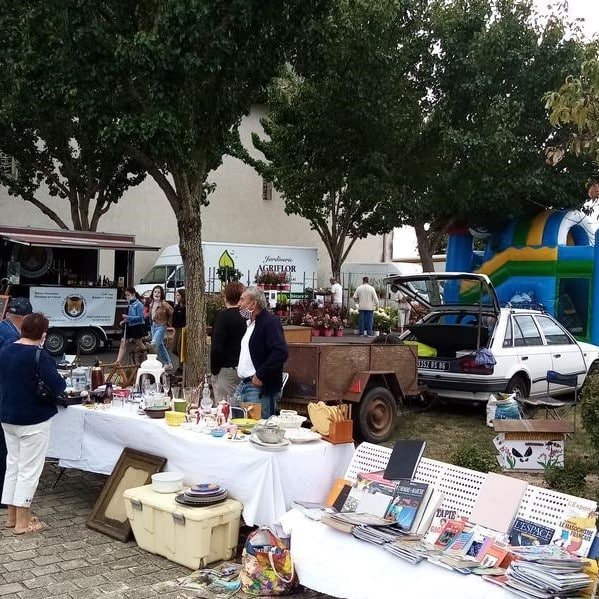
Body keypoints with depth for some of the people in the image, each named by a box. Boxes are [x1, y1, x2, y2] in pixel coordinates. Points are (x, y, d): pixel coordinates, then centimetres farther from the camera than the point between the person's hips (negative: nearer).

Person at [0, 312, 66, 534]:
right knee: (29, 469, 1)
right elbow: (58, 386, -21)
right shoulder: (39, 355, -19)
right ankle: (22, 521, 6)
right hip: (33, 419, -7)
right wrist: (61, 382, -2)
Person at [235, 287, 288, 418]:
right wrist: (240, 369, 16)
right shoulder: (249, 323, 17)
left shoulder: (270, 322, -12)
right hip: (243, 385, 9)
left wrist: (261, 376, -21)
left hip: (260, 388, -9)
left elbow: (280, 352, -24)